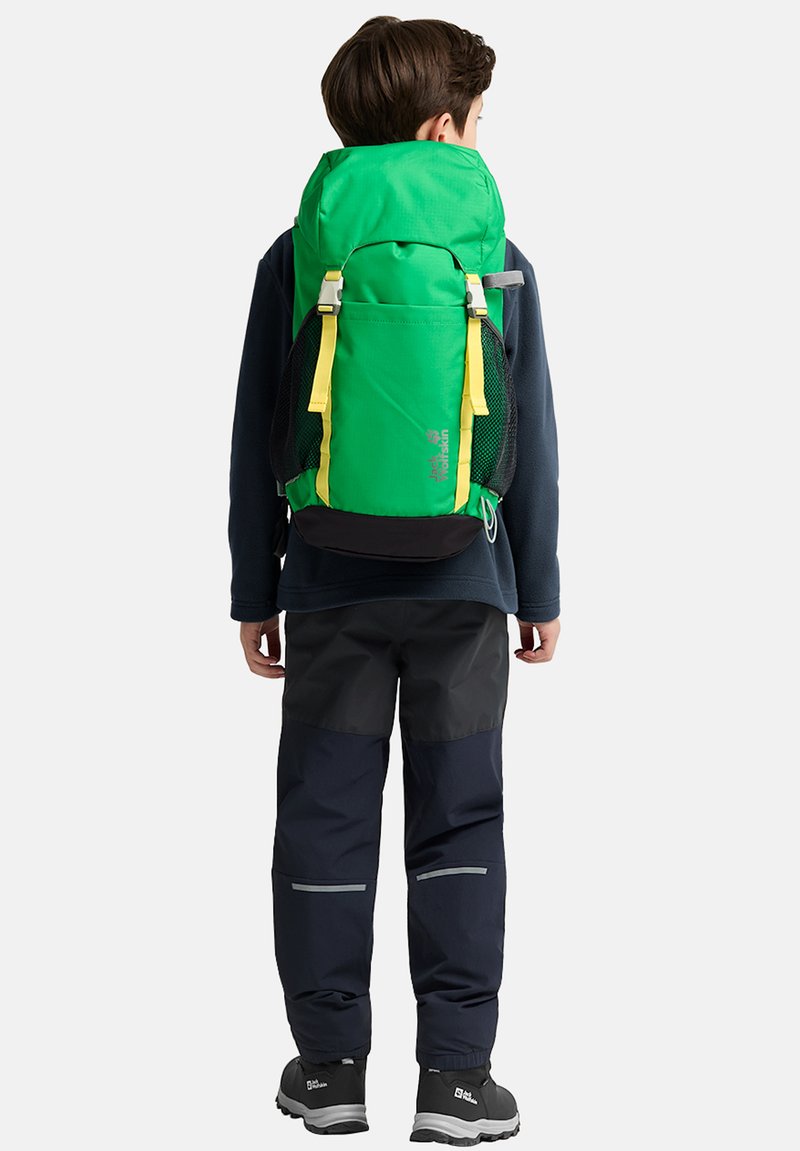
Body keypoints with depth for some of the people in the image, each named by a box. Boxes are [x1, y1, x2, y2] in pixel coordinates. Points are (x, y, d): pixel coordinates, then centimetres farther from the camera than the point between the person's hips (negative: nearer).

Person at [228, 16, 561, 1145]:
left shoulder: (296, 262, 0)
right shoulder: (499, 263, -2)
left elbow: (255, 443, 2)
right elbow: (533, 445, 2)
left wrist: (255, 590, 11)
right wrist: (539, 589, 11)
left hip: (332, 586, 1)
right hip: (462, 585, 0)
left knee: (326, 818, 8)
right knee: (459, 822, 5)